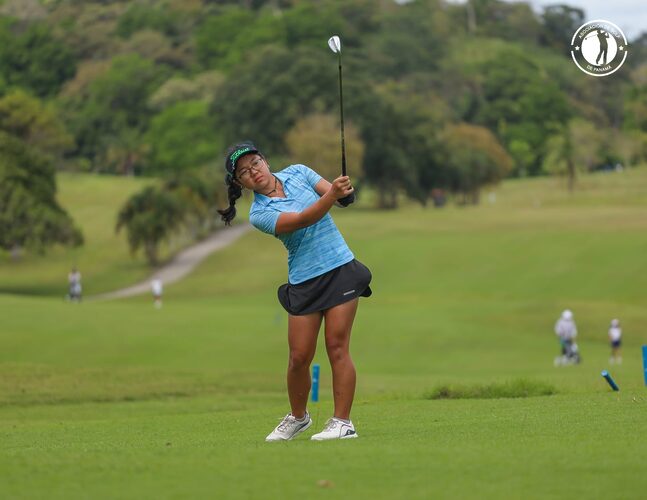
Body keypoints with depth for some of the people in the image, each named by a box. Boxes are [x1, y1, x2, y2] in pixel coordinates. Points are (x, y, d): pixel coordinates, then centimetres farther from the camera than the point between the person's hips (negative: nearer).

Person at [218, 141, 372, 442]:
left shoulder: (297, 173, 3)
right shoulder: (259, 214, -8)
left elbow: (339, 197, -3)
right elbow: (303, 219, -23)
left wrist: (344, 192, -28)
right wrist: (331, 195, -38)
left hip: (340, 269, 0)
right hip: (304, 282, 0)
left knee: (337, 347, -7)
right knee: (299, 357, -1)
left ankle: (342, 422, -5)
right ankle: (297, 417, 23)